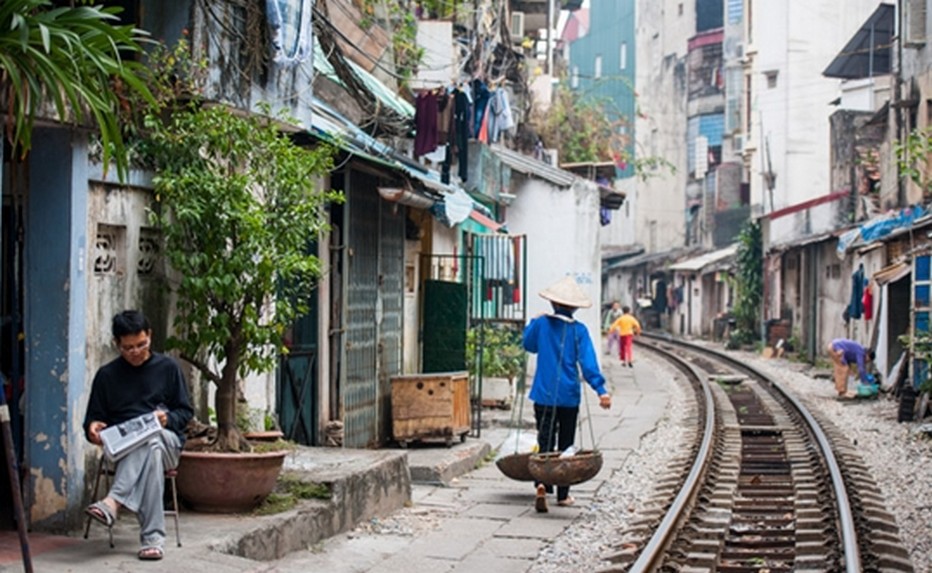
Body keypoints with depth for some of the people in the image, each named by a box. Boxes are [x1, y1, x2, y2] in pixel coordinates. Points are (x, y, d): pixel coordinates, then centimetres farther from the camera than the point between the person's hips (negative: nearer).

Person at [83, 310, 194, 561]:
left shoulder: (168, 368, 11)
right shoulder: (107, 375, 12)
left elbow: (186, 412, 11)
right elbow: (93, 417, 14)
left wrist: (167, 418, -13)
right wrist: (92, 428, -11)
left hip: (167, 440, 0)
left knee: (151, 440, -39)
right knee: (152, 450, -38)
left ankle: (113, 503, -54)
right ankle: (153, 538, -48)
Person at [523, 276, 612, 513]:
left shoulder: (541, 324, -2)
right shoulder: (578, 330, -5)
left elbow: (529, 345, 16)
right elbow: (588, 362, -13)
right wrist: (601, 389, -17)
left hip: (543, 395, 0)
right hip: (569, 396, 0)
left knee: (545, 441, 2)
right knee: (566, 445, 12)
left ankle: (542, 483, -24)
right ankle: (562, 494, 17)